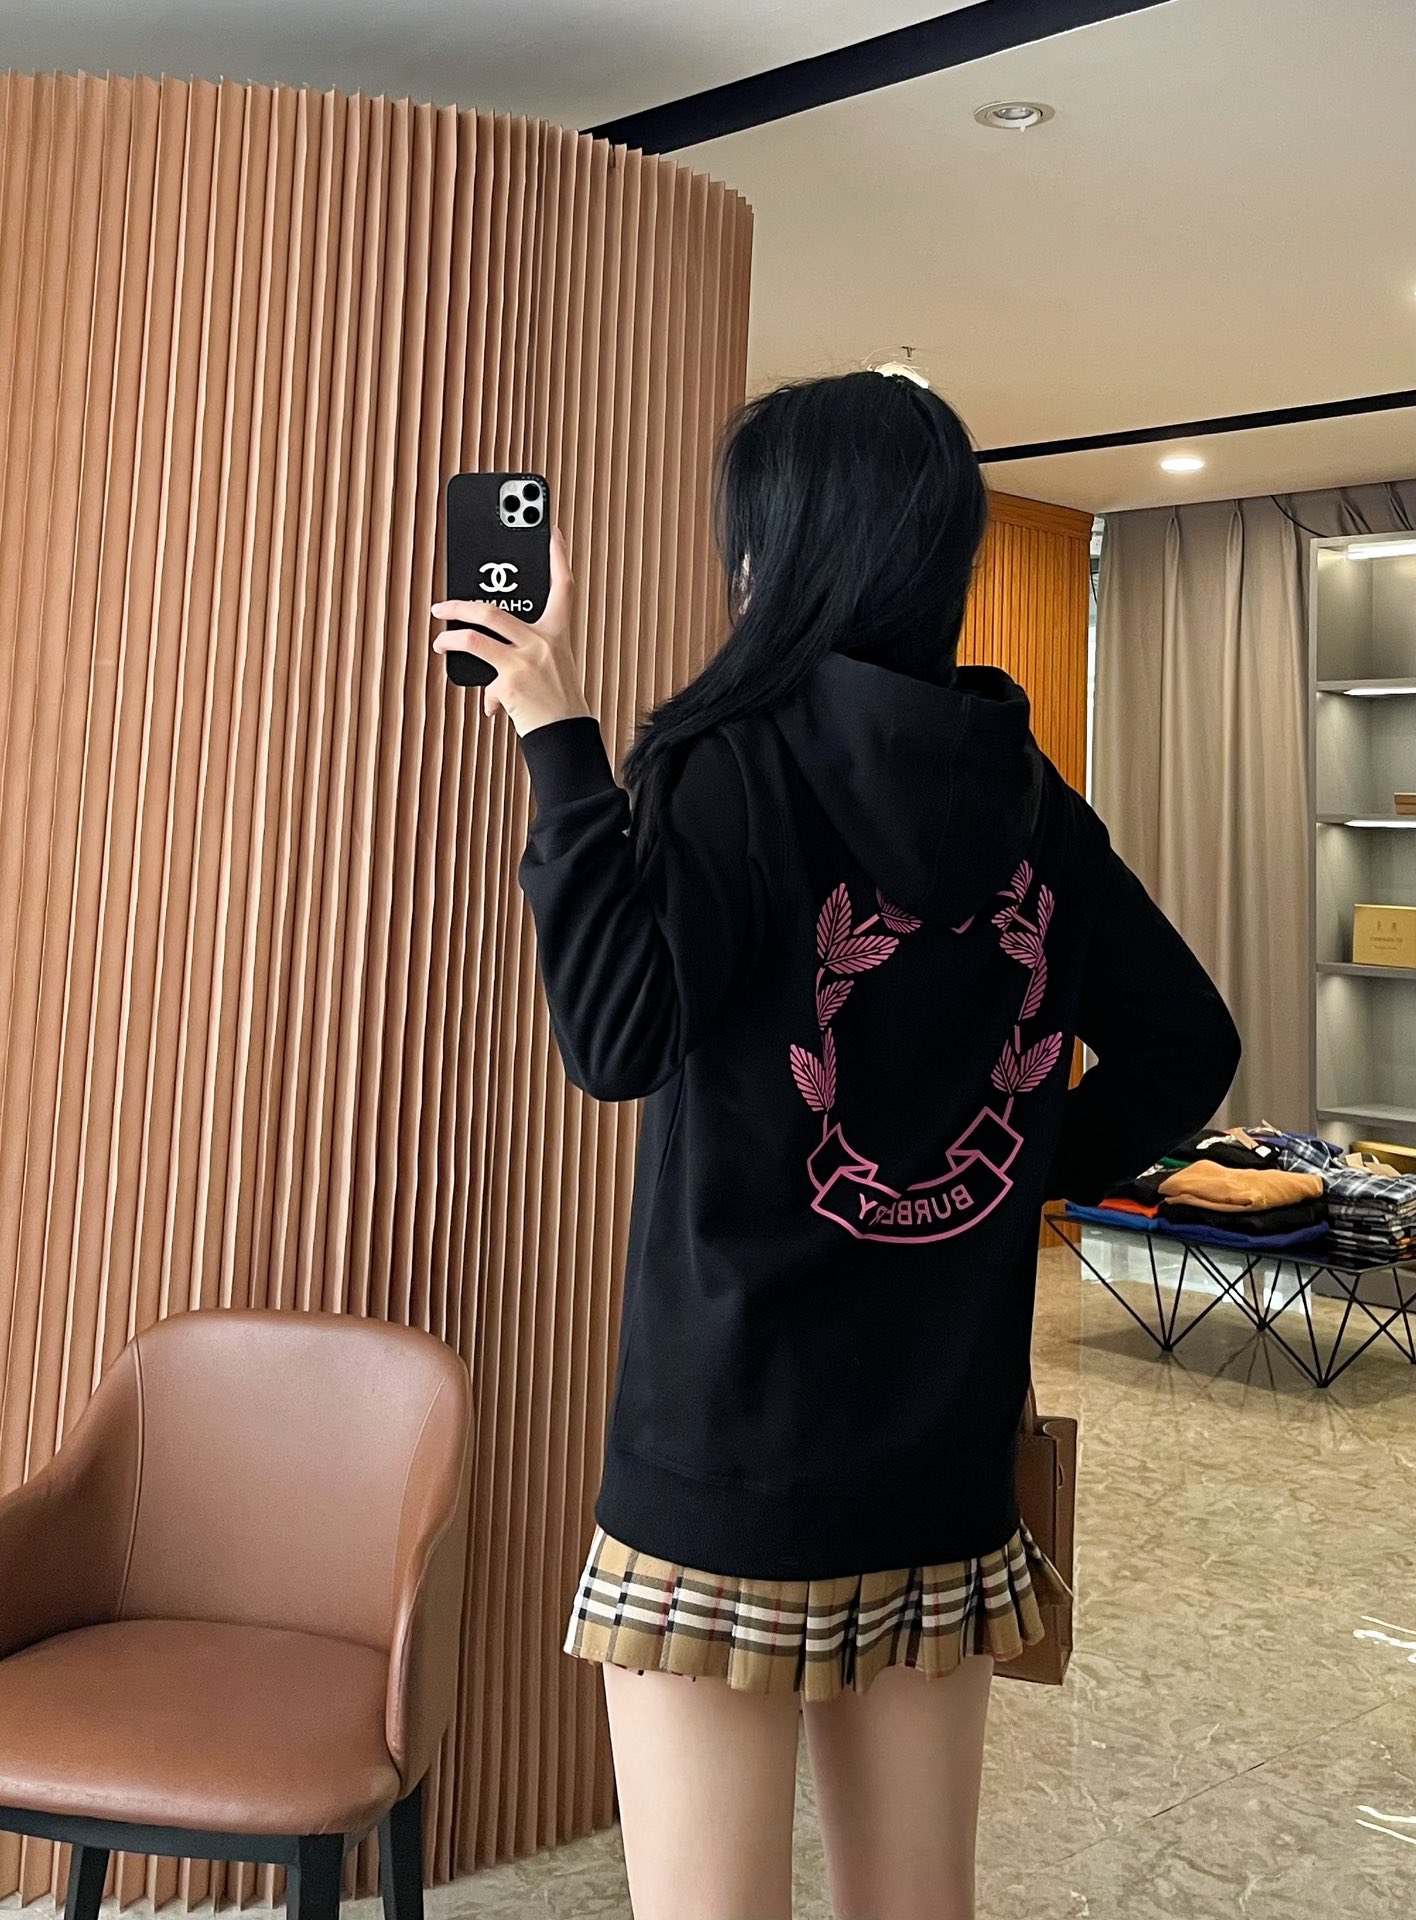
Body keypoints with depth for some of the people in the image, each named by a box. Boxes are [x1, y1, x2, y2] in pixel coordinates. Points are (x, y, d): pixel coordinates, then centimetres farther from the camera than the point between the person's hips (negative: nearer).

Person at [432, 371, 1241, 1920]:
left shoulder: (737, 758, -13)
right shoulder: (1025, 792, 5)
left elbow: (619, 1037, -21)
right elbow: (1185, 1049, 11)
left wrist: (560, 739, -17)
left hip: (733, 1453, -6)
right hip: (944, 1455, 6)